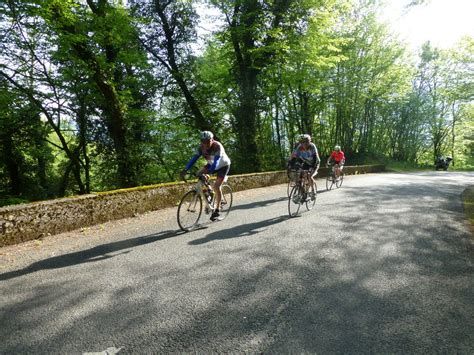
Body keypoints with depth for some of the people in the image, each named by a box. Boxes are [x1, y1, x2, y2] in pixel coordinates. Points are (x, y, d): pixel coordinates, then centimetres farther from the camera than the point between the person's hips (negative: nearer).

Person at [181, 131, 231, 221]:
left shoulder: (217, 146, -33)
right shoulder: (202, 147, -17)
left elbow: (216, 162, -43)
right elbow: (194, 158, -23)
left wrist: (209, 171, -58)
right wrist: (185, 169, -35)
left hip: (223, 165, -6)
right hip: (212, 164, 6)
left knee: (216, 186, -18)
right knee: (199, 174, -12)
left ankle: (216, 210, -5)